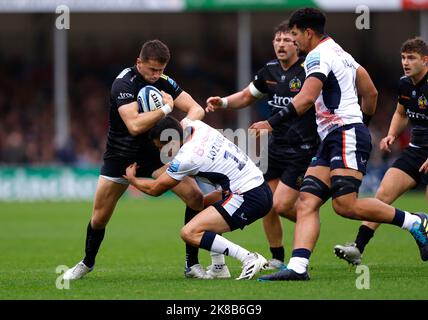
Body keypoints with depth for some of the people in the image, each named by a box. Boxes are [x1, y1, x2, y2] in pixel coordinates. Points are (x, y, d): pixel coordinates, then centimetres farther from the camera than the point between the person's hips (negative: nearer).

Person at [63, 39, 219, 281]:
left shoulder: (164, 82, -6)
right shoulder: (124, 83, -23)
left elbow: (197, 109, -6)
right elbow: (135, 125, -35)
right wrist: (166, 108, -28)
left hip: (154, 152, 3)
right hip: (121, 156, -3)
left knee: (196, 197, -14)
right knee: (99, 217, 3)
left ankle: (192, 264, -4)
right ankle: (87, 263, 32)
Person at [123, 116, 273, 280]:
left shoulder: (186, 158, -15)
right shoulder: (195, 126, 6)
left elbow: (155, 189, 1)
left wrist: (131, 179, 19)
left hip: (248, 199, -10)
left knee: (189, 233, -13)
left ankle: (249, 259, -16)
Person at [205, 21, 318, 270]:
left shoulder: (308, 72, -14)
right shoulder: (269, 71, 6)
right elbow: (246, 96, 22)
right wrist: (222, 102, 5)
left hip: (303, 152, -6)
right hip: (276, 148, 6)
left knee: (281, 205, -13)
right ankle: (277, 259, 19)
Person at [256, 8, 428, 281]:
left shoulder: (318, 55, -8)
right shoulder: (340, 52, 22)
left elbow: (306, 98, -22)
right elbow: (371, 93, 26)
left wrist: (272, 122, -20)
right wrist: (364, 121, 34)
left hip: (347, 135, -10)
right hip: (331, 140, 10)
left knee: (345, 204, -19)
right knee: (307, 202, -3)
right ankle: (297, 267, -17)